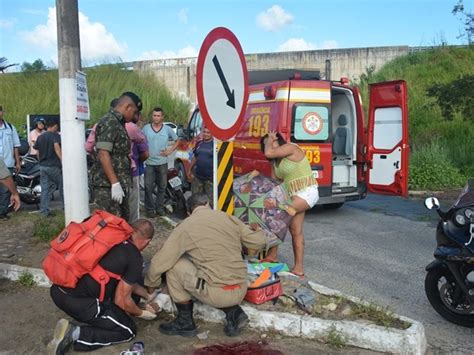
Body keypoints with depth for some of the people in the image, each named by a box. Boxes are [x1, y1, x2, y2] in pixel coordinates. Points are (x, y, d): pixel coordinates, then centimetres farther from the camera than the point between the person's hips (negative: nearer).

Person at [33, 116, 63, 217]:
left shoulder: (40, 137, 12)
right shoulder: (55, 135, -7)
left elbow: (38, 153, 14)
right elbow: (57, 147, -23)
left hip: (42, 166, 6)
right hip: (53, 166, -6)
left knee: (44, 189, 6)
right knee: (62, 187, 8)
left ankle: (44, 210, 5)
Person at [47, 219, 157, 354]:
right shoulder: (135, 258, -8)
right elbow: (121, 300, -3)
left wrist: (147, 295, 40)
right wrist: (141, 313, 17)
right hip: (78, 301, -9)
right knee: (128, 331, 8)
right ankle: (75, 333, -4)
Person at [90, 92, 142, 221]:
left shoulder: (118, 123, 18)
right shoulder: (109, 122, -13)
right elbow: (103, 154, -22)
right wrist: (115, 183, -25)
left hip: (119, 185, 10)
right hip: (108, 186, -10)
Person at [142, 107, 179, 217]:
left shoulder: (167, 129, 4)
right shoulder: (146, 128, 1)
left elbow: (177, 141, 14)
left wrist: (170, 151, 2)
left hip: (162, 163, 2)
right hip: (149, 163, -2)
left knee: (162, 187, 8)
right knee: (148, 187, -3)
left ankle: (159, 208, 20)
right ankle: (150, 209, 6)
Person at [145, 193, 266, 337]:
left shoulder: (186, 226, -4)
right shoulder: (230, 219, 6)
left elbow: (159, 263, -2)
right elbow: (259, 242, 10)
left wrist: (150, 285, 16)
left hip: (217, 294, -6)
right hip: (241, 292, 6)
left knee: (174, 265, 6)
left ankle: (185, 323, 16)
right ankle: (233, 312, 12)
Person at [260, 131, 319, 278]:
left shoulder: (290, 148, -14)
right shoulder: (276, 161, 12)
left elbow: (269, 153, -27)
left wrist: (270, 139, -9)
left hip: (306, 193, -10)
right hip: (294, 195, 10)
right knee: (296, 231, 9)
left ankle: (272, 254, -6)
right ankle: (299, 268, 17)